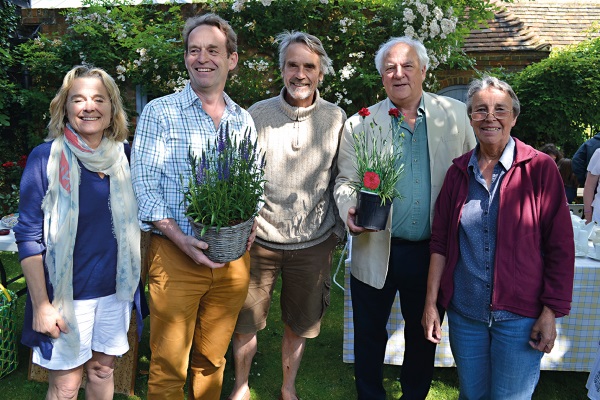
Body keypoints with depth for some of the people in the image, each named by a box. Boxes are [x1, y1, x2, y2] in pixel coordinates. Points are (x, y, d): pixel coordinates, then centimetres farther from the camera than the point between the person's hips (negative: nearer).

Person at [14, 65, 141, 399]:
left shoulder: (125, 155, 0)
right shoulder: (46, 158, -11)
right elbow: (29, 237, -10)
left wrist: (137, 279, 9)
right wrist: (41, 304, -13)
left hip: (116, 288, 4)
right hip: (66, 294, -3)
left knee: (103, 369, 18)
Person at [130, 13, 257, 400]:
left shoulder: (244, 120, 11)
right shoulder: (159, 112, -1)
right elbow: (143, 184, -7)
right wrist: (181, 238, -19)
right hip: (176, 256, -3)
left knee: (213, 359, 17)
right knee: (168, 366, 5)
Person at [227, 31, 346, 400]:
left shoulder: (336, 119, 0)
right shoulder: (258, 114, -2)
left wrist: (338, 229, 1)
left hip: (313, 243, 1)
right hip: (260, 239, 0)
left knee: (299, 324, 15)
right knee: (246, 321, 12)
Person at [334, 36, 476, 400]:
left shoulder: (455, 114, 1)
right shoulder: (359, 124, -1)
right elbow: (346, 181, 1)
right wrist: (349, 208, -20)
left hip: (431, 252, 1)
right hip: (376, 251, 0)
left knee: (424, 335, 19)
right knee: (370, 335, 15)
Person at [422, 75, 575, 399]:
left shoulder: (540, 168, -7)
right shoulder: (459, 171, 3)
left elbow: (560, 247, -6)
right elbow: (440, 241, 5)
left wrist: (551, 312, -9)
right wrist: (431, 301, 2)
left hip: (519, 316, -3)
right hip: (464, 312, 3)